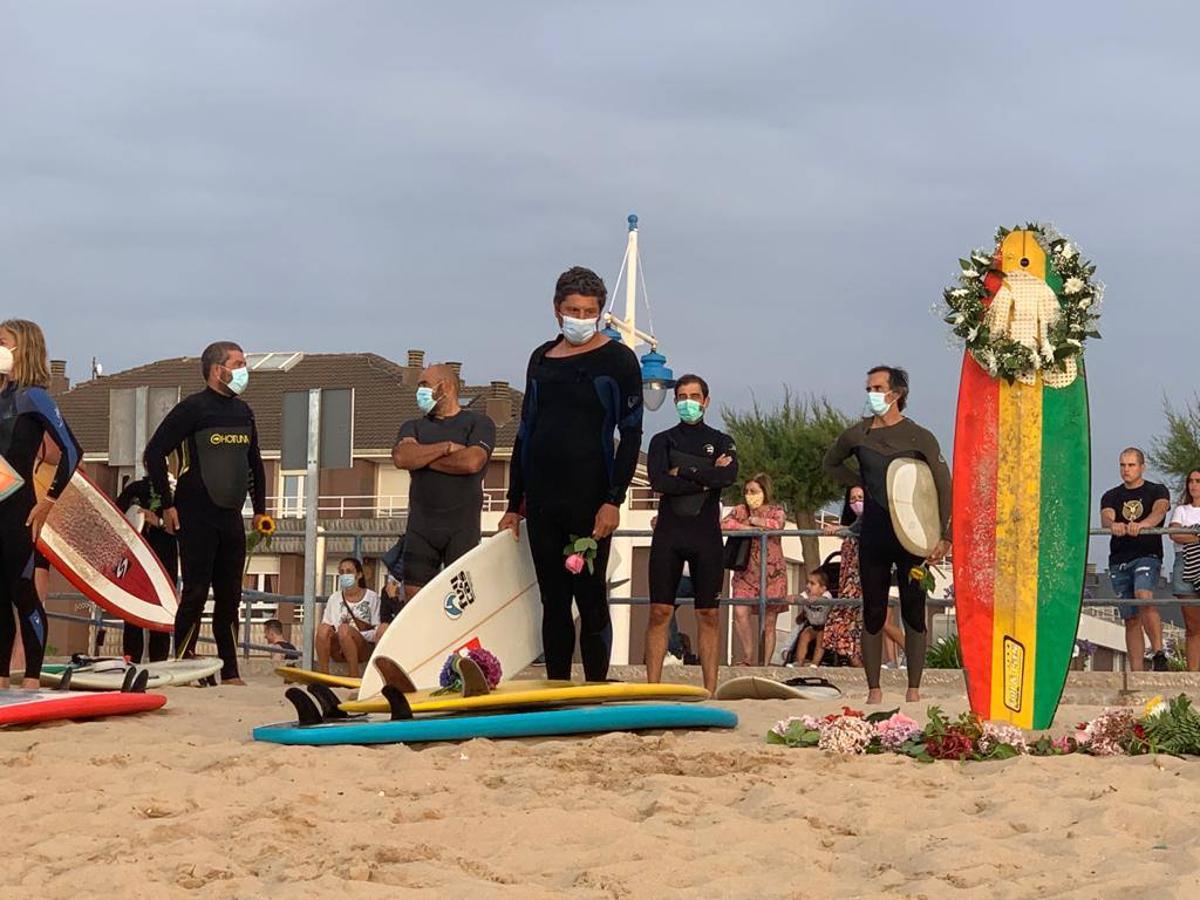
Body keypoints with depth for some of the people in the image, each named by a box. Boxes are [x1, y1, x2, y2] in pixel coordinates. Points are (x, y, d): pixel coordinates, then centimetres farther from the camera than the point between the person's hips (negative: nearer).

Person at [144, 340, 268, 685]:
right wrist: (167, 505, -10)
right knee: (195, 592, -8)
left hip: (231, 517, 7)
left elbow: (254, 462, 25)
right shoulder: (192, 408, -7)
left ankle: (230, 673, 11)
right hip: (196, 517, -7)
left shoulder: (243, 412, 14)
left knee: (230, 596, 7)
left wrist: (260, 509, 20)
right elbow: (154, 453, -9)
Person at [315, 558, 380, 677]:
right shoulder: (334, 598, 15)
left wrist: (357, 636, -15)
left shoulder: (371, 597, 5)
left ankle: (355, 676, -29)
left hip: (365, 648, -3)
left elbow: (378, 632, 0)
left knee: (344, 628, -34)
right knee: (323, 628, -28)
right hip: (339, 651, 3)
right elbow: (326, 624, 11)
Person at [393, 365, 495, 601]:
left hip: (462, 526, -4)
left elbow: (472, 461, -12)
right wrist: (446, 448, -5)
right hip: (420, 526, 4)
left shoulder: (478, 423, 8)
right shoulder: (414, 427, 20)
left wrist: (422, 458, -1)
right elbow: (401, 457, -1)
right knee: (414, 598, -4)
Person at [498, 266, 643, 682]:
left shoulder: (617, 359, -1)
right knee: (553, 601, 7)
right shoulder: (541, 359, 14)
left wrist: (613, 500, -14)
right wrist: (514, 505, 13)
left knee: (590, 598, -4)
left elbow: (631, 434, -5)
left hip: (590, 501, -5)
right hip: (541, 502, 5)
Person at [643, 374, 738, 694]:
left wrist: (683, 470, -8)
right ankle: (652, 689, -4)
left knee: (709, 615, 0)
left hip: (706, 536, 0)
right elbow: (659, 482, -7)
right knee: (660, 612, -4)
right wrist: (707, 477, -7)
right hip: (668, 534, 0)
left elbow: (729, 476, -10)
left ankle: (710, 690, 2)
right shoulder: (662, 440, 11)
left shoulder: (721, 441, 12)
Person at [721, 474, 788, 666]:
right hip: (746, 572, 2)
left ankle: (765, 663, 5)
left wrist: (754, 520, -12)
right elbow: (724, 524, -10)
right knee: (740, 612, -19)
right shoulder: (740, 511, 7)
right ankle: (748, 657, -9)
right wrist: (747, 527, -19)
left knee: (768, 623, -1)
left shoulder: (776, 512, 0)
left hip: (772, 573, -1)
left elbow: (776, 524, -23)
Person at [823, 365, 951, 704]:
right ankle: (874, 690, 9)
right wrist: (863, 484, 10)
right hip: (873, 536, 3)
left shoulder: (919, 438, -4)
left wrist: (945, 537, -12)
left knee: (914, 614, 0)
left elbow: (945, 486, -6)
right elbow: (832, 464, 25)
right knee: (873, 614, 4)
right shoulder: (857, 435, 5)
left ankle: (913, 689, 5)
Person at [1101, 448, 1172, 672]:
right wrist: (1113, 525, -32)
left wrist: (1141, 525, -37)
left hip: (1147, 555, -4)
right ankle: (1137, 673, 3)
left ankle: (1158, 653, -25)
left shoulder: (1157, 491, 8)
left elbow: (1159, 510, -14)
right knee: (1131, 619, 3)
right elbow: (1105, 517, -5)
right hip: (1119, 561, 4)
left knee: (1144, 598, -30)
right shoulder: (1111, 496, 15)